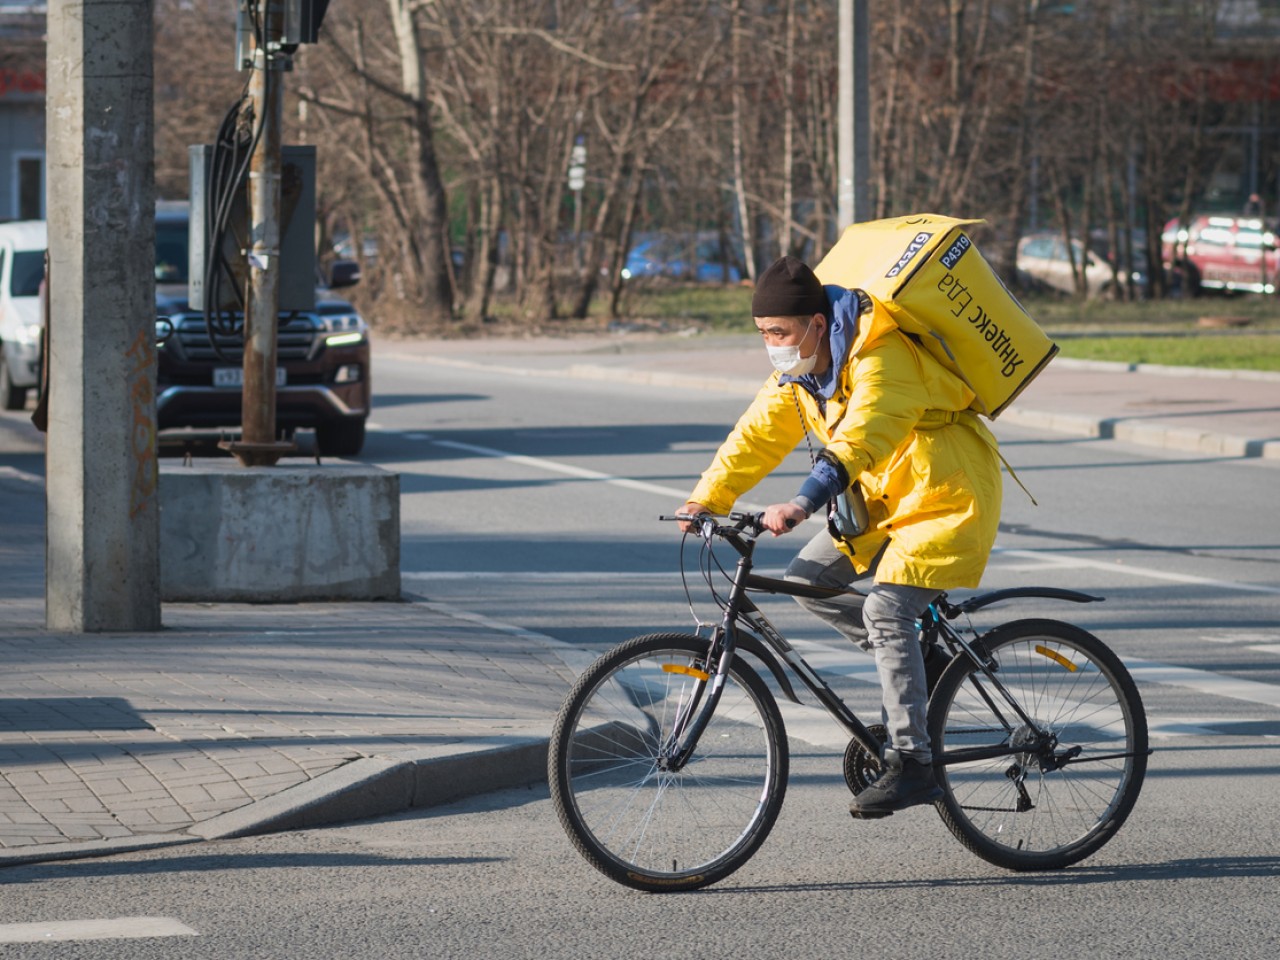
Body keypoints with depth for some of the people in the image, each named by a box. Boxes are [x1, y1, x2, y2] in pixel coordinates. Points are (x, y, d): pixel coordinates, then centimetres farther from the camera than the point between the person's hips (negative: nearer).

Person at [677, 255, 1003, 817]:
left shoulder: (882, 358, -28)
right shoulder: (799, 369, 1)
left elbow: (859, 438, -42)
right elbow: (759, 434, 2)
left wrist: (803, 504, -54)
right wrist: (708, 498, -8)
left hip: (947, 497, -9)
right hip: (886, 498, 9)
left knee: (885, 607, -23)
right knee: (809, 580, 0)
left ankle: (911, 764, -20)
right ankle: (916, 661, 16)